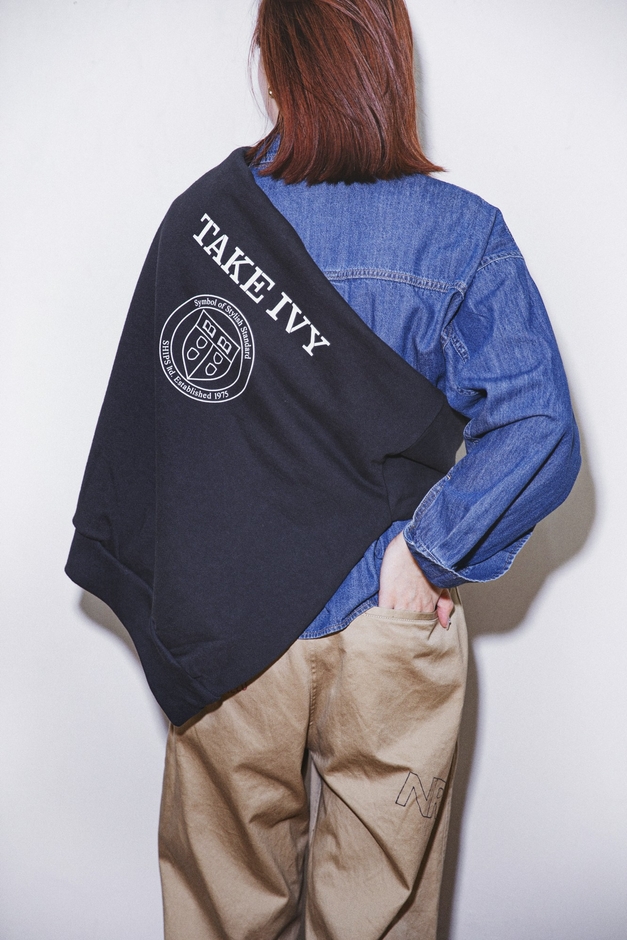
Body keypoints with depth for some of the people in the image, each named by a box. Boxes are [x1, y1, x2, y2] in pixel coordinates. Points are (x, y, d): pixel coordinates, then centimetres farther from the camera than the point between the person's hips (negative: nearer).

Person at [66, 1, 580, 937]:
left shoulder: (201, 217, -8)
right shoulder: (462, 233, -11)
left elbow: (144, 421, -3)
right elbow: (538, 432, -21)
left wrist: (166, 594, 8)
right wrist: (428, 551, -11)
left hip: (227, 637, 1)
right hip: (391, 635, 0)